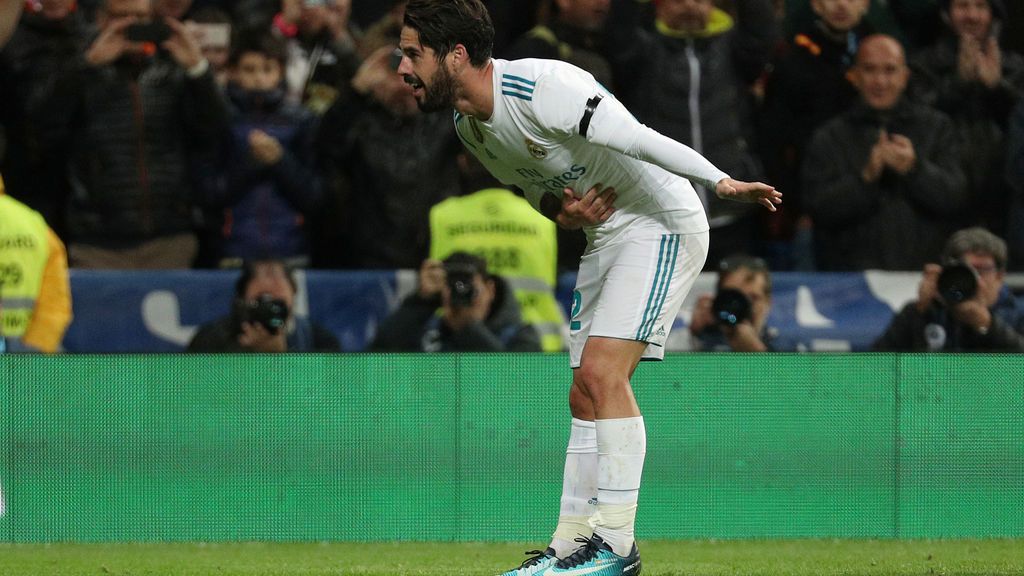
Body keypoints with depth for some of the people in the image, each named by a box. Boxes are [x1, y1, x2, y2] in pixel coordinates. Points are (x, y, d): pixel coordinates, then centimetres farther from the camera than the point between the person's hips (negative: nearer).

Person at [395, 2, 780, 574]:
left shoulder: (541, 87, -26)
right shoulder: (469, 125, 4)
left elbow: (636, 139, -30)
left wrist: (721, 180, -36)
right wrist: (556, 206, -6)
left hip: (662, 223, -9)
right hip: (606, 238, 9)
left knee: (602, 374, -19)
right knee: (585, 397, 7)